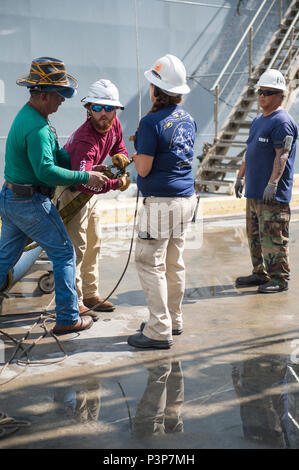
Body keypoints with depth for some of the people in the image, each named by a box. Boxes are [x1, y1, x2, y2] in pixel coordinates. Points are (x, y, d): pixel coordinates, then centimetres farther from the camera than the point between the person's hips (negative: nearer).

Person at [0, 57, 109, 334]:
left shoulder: (27, 115, 11)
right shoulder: (36, 128, -23)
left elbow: (57, 154, 15)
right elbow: (47, 171, -30)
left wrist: (92, 168, 8)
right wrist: (85, 177, -24)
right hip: (32, 203, -10)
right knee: (64, 255, 3)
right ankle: (67, 318, 9)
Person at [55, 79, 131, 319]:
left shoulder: (114, 125, -9)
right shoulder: (85, 140, -34)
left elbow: (119, 147, 13)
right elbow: (83, 182, -46)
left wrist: (120, 157, -9)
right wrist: (117, 183, -40)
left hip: (92, 190, 9)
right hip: (71, 192, -9)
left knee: (94, 244, 15)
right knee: (76, 247, -7)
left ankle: (91, 294, 28)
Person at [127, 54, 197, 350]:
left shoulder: (151, 122, -16)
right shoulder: (187, 119, 10)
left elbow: (143, 169, -15)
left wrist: (136, 155, 5)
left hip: (161, 201, -8)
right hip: (186, 197, 9)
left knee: (150, 264, -2)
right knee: (174, 263, 16)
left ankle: (159, 331, -1)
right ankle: (173, 320, 26)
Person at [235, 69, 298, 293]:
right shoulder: (258, 121, 18)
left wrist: (272, 183, -25)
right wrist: (241, 176, 24)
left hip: (274, 194, -10)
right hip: (254, 191, 10)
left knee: (273, 237, -6)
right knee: (255, 235, 14)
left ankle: (279, 278, 2)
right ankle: (260, 273, 25)